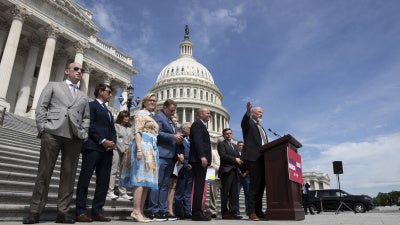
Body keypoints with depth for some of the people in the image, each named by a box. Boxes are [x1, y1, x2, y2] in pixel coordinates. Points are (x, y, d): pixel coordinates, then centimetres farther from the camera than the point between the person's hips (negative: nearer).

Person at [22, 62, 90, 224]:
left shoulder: (84, 97, 25)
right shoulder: (53, 86, 17)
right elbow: (41, 107, 7)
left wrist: (83, 134, 3)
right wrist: (43, 128, -5)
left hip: (74, 137, 3)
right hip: (53, 132, -3)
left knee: (69, 174, 0)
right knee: (44, 172, -2)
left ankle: (62, 211, 5)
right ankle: (35, 211, 5)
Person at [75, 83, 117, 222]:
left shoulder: (108, 111, 28)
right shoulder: (91, 105, 5)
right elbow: (90, 125, -8)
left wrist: (113, 142, 0)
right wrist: (102, 141, -14)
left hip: (107, 149, 7)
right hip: (93, 147, -7)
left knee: (104, 181, 3)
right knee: (85, 179, -5)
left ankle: (97, 211, 8)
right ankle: (80, 211, 0)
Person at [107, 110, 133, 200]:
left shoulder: (129, 128, 18)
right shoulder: (116, 126, 1)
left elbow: (132, 139, 12)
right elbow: (116, 139, -7)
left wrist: (129, 149, -5)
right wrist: (123, 149, -11)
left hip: (127, 152, 5)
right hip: (117, 149, -5)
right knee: (114, 170, -6)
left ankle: (123, 192, 8)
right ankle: (110, 191, -2)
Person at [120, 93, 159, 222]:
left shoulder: (152, 117, 24)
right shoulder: (141, 113, 0)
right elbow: (137, 132, -11)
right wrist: (139, 149, -22)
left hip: (152, 148, 9)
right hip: (143, 146, -9)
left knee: (147, 180, 4)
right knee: (141, 179, -14)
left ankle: (140, 212, 6)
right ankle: (136, 211, -14)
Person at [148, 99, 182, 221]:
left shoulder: (171, 121, 25)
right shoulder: (158, 117, -2)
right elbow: (158, 133, -14)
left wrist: (178, 139, 8)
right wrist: (173, 136, -14)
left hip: (170, 156, 9)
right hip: (161, 155, -9)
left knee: (165, 185, 9)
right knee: (157, 183, -6)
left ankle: (162, 210, 14)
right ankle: (154, 211, -1)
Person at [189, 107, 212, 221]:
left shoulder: (201, 125, 26)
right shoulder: (197, 124, -4)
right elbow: (197, 140, -17)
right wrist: (202, 156, -25)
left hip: (201, 160, 10)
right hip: (199, 159, -10)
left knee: (199, 186, 8)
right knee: (199, 185, -10)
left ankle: (197, 212, 12)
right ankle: (197, 213, -7)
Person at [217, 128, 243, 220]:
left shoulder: (234, 146, 26)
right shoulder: (221, 144, 3)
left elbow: (238, 157, 18)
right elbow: (223, 155, -12)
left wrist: (240, 161, -2)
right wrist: (235, 159, -13)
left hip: (234, 171, 7)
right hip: (226, 171, -7)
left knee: (234, 193, 4)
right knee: (225, 193, -5)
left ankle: (233, 212, 6)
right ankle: (224, 212, -1)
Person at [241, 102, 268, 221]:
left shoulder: (261, 127, 28)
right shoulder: (248, 123, 5)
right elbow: (243, 123, -19)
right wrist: (247, 112, -39)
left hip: (263, 158, 8)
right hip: (253, 157, -8)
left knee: (261, 185, 6)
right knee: (254, 184, -11)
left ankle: (259, 211, 12)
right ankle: (252, 212, -9)